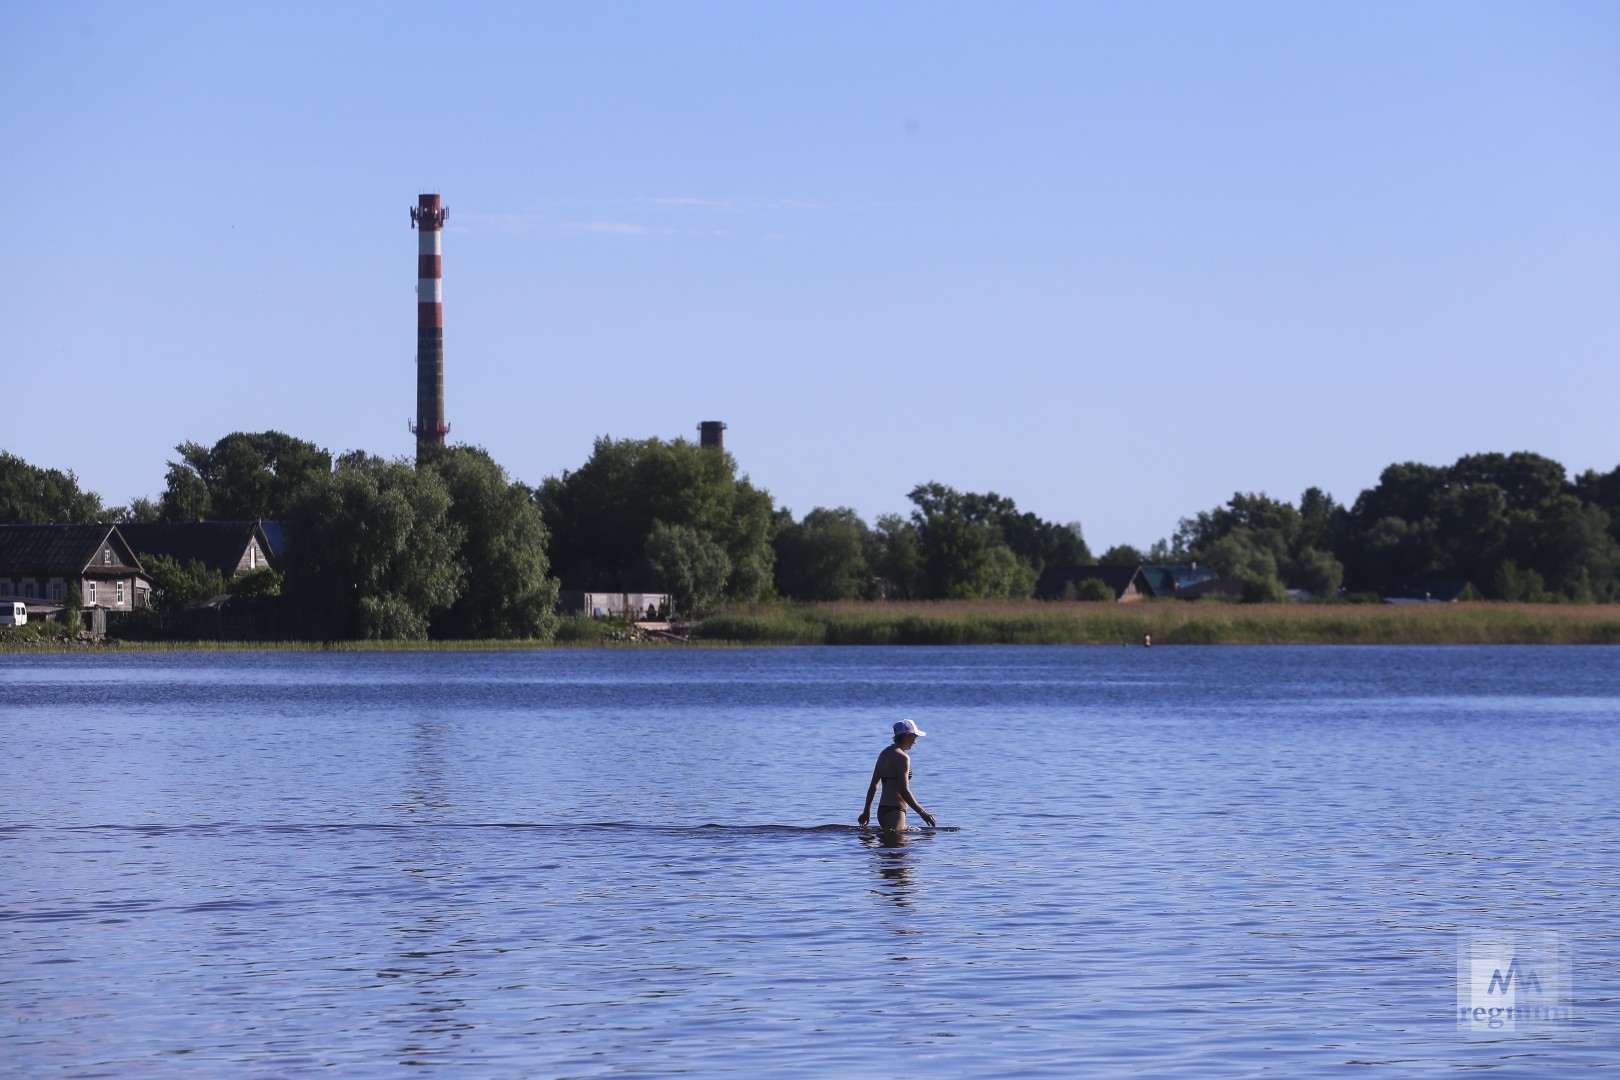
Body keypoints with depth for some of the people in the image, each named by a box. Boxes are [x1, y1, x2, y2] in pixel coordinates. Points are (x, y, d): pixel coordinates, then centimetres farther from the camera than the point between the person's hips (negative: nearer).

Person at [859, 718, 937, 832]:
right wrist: (922, 813, -14)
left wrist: (866, 811, 25)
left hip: (882, 810, 9)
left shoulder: (885, 753, 16)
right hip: (894, 812, -9)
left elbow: (873, 786, 20)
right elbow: (904, 791, -17)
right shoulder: (902, 757, -11)